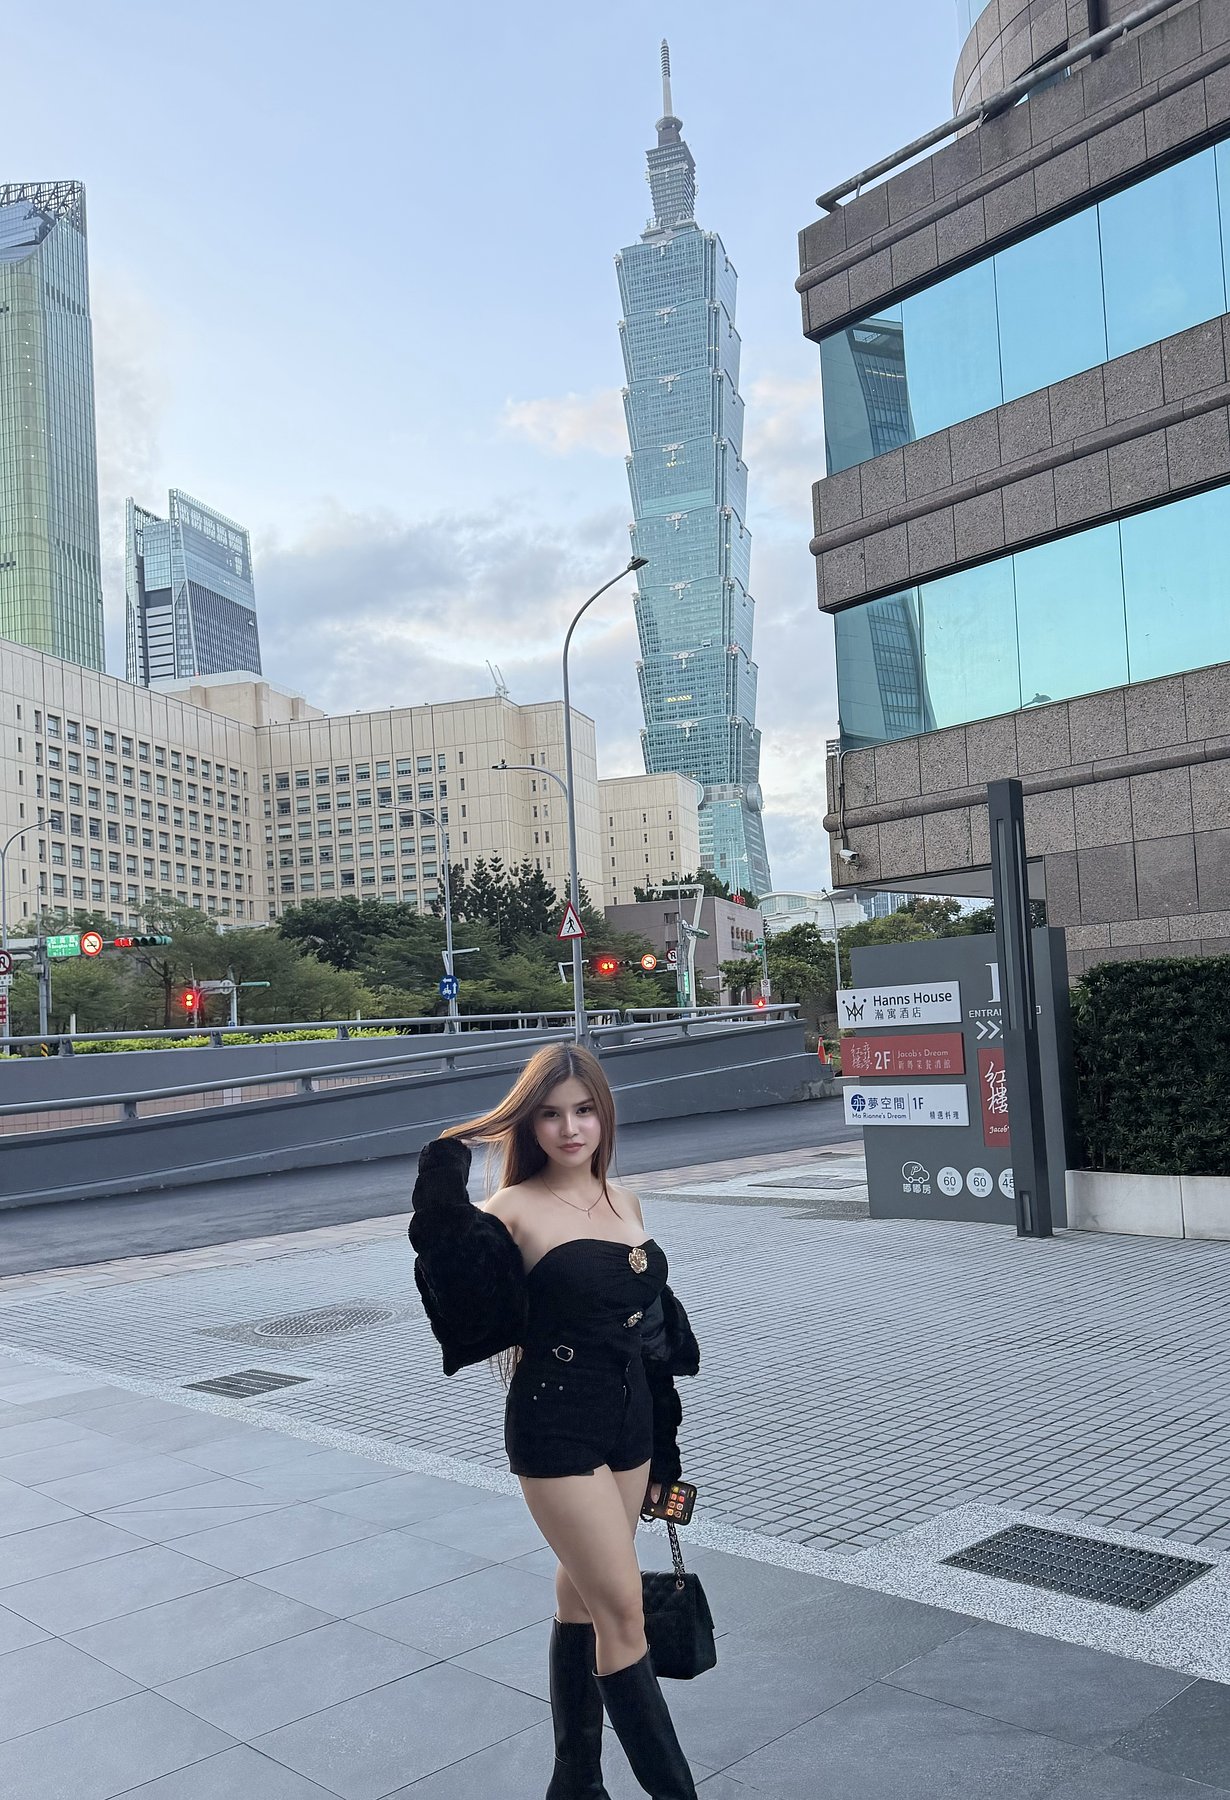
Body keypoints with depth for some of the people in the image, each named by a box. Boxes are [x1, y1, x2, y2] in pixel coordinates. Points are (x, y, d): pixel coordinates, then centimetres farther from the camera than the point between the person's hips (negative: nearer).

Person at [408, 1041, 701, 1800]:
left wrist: (663, 1446, 16)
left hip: (629, 1422, 6)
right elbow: (472, 1315, -31)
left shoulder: (624, 1201, 5)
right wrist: (445, 1190, -40)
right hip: (555, 1428, -6)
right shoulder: (515, 1212, -13)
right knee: (624, 1610, -2)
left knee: (584, 1598, 18)